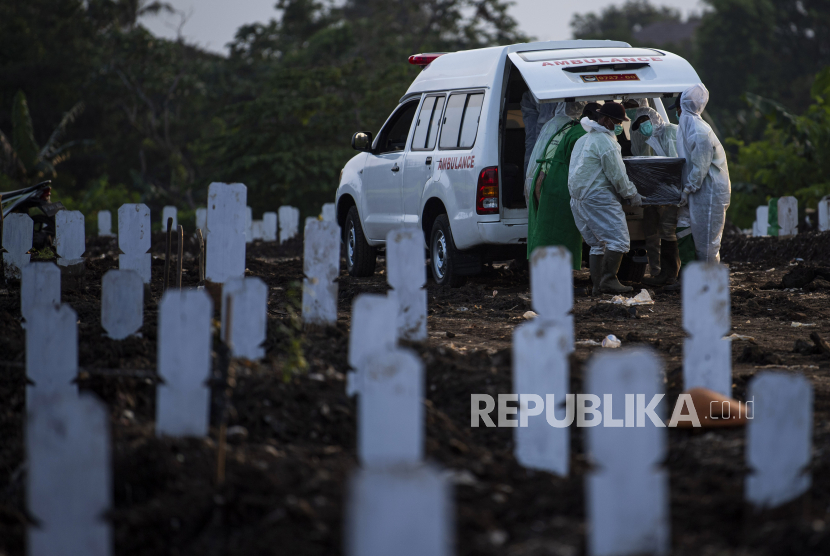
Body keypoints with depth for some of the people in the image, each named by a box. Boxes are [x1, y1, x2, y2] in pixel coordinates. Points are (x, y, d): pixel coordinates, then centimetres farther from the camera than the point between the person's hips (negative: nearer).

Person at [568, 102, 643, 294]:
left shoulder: (584, 140, 20)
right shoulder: (605, 142, -12)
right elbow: (617, 176, -13)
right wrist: (632, 195, 1)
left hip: (578, 199, 10)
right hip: (598, 197, -10)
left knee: (597, 244, 14)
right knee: (618, 239, -8)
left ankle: (597, 284, 11)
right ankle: (609, 279, -13)